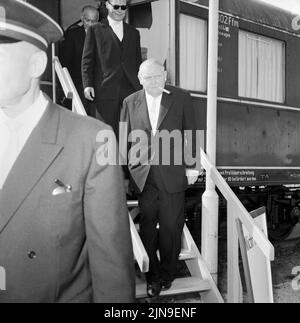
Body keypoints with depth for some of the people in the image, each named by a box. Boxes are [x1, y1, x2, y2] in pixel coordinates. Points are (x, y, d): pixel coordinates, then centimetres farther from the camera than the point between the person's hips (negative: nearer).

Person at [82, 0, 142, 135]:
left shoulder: (134, 32, 19)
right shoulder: (95, 30, 8)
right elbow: (87, 60, 4)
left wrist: (142, 87, 12)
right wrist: (87, 84, -8)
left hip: (131, 90, 3)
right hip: (106, 90, -3)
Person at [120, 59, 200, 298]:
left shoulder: (181, 98, 3)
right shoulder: (130, 103, 7)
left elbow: (190, 134, 4)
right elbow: (124, 138, 9)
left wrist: (191, 167, 1)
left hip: (173, 174, -1)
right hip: (143, 176, 1)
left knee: (171, 226, 7)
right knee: (148, 228, 7)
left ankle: (167, 273, 27)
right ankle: (152, 277, 22)